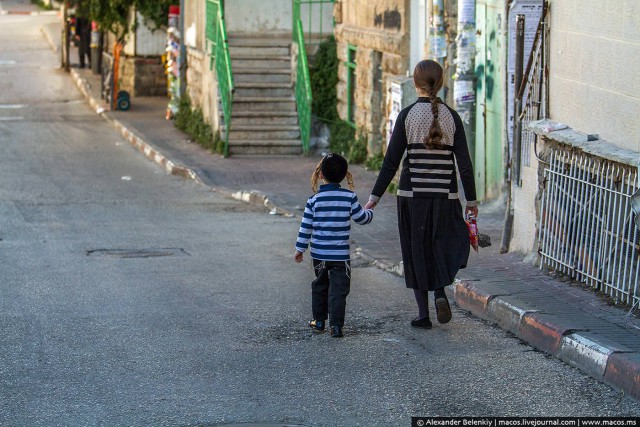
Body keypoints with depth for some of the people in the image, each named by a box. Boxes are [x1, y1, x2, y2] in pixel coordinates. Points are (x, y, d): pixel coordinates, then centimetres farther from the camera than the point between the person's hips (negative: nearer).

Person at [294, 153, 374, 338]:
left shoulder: (314, 200, -4)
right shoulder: (349, 197, -8)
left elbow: (306, 227, 0)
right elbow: (361, 218, 3)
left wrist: (300, 249, 10)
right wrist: (369, 212, 27)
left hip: (319, 254, 2)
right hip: (341, 254, -2)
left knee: (320, 286, 20)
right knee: (338, 289, 0)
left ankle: (319, 320, 26)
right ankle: (336, 324, -7)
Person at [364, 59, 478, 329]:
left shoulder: (407, 115, -5)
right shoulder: (451, 117, 0)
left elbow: (391, 162, -6)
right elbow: (464, 163, 0)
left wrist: (374, 198, 0)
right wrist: (471, 200, 9)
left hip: (412, 195, -1)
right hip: (445, 196, 1)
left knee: (416, 251, 9)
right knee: (445, 246, 18)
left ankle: (423, 314, 10)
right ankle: (440, 292, -8)